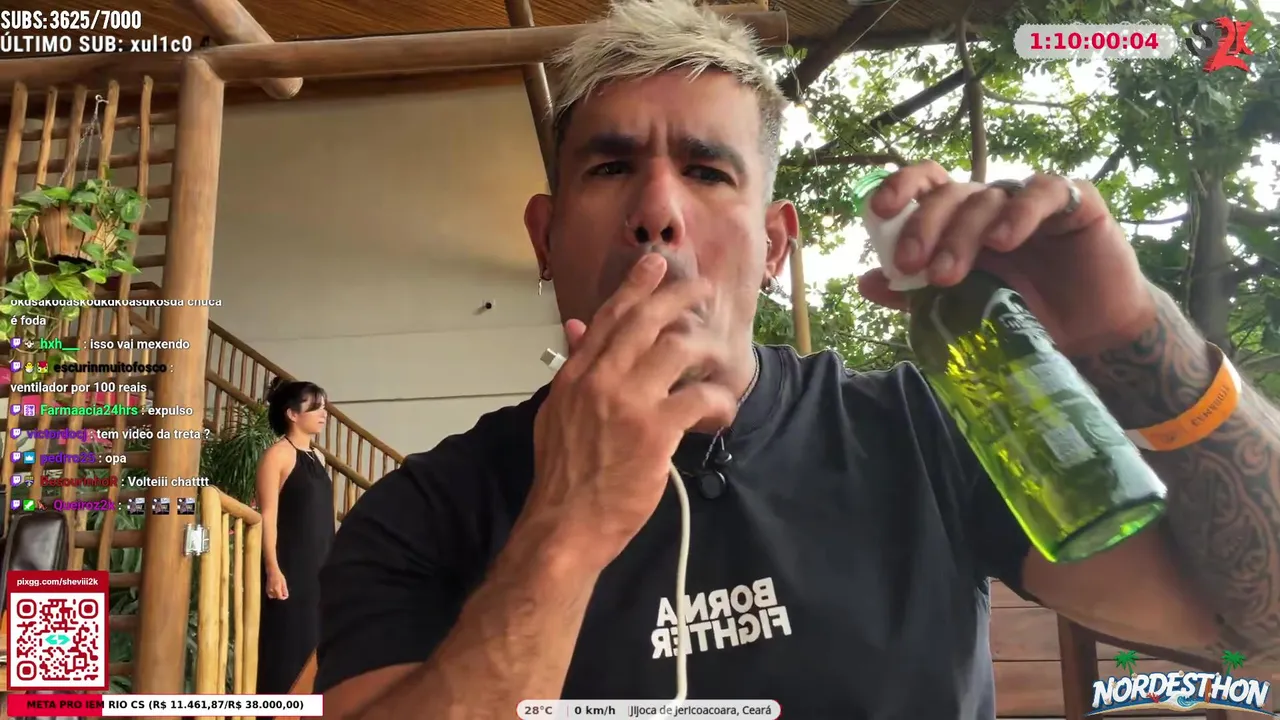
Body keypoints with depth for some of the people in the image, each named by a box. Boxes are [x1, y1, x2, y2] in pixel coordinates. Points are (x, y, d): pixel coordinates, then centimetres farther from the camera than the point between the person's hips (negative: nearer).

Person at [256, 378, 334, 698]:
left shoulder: (316, 456, 14)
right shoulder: (278, 454, -8)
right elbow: (268, 516, -13)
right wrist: (272, 569, -20)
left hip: (319, 569, 8)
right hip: (288, 568, -7)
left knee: (313, 646, 10)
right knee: (284, 647, -3)